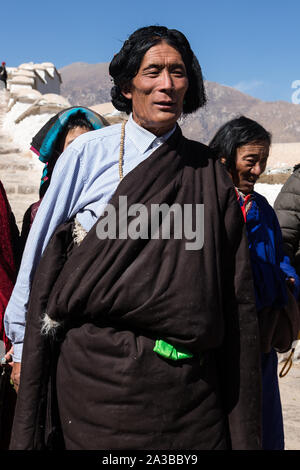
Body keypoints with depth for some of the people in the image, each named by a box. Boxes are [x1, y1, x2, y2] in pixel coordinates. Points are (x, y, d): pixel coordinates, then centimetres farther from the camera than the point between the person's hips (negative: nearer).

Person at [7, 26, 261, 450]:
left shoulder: (207, 173, 6)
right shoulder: (89, 153, -1)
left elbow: (236, 292, 8)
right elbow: (42, 249, 5)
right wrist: (24, 340, 9)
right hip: (99, 364, -2)